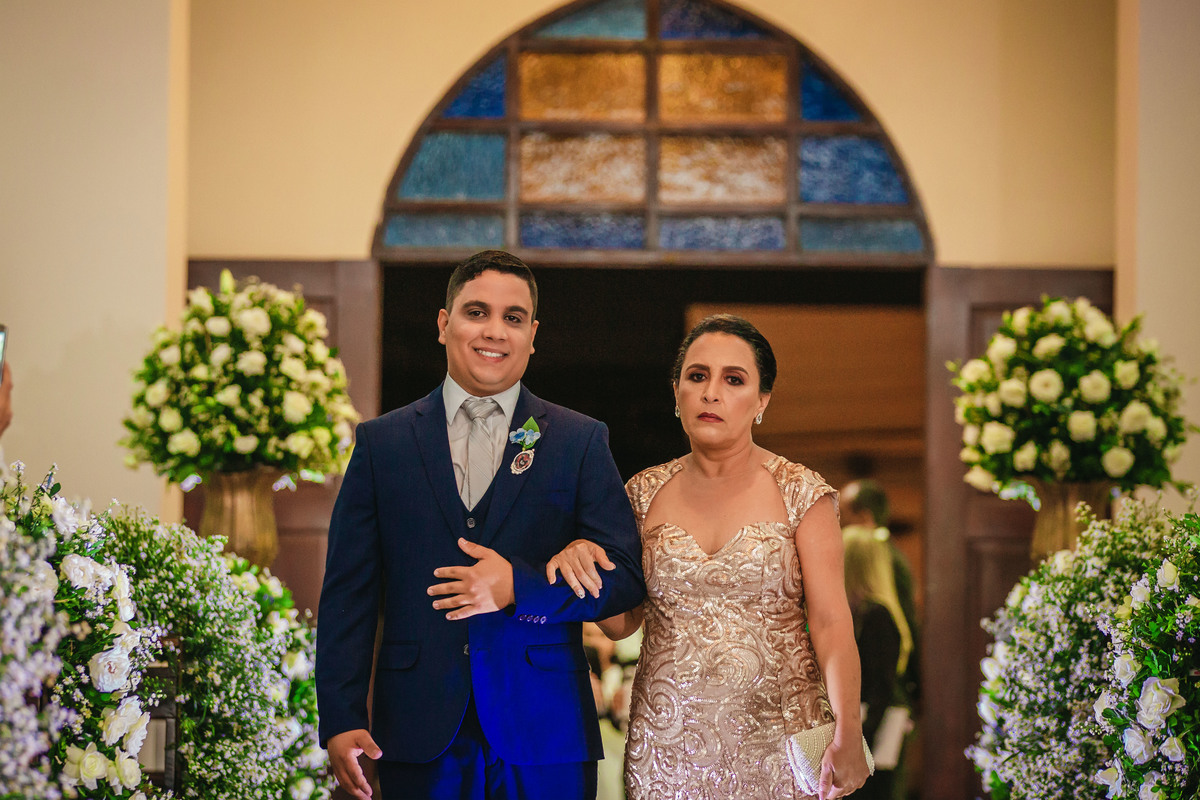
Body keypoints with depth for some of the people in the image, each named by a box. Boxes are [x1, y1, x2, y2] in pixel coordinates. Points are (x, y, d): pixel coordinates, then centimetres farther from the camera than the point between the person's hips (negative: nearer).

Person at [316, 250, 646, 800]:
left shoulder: (581, 442, 6)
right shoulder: (381, 442, 8)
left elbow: (626, 578, 2)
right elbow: (348, 591, 5)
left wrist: (519, 587, -13)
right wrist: (341, 719, -5)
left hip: (542, 736, 0)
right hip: (420, 737, 1)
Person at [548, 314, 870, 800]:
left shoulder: (801, 493, -4)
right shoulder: (645, 493, 5)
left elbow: (831, 622, -9)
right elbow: (622, 623, 10)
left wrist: (847, 737, -18)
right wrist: (586, 565, -11)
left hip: (776, 741, -2)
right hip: (668, 743, 2)